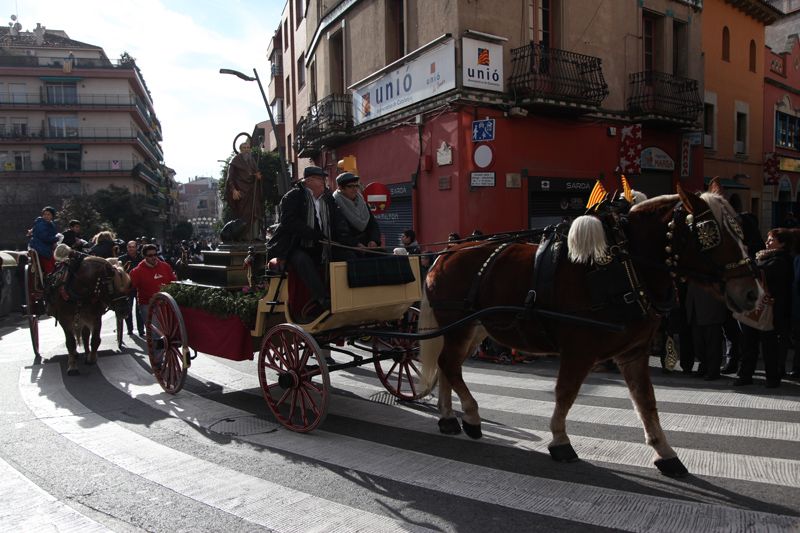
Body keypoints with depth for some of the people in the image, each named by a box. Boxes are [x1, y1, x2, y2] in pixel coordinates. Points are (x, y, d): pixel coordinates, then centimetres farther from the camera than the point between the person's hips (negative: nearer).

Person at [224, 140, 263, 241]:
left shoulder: (252, 160, 17)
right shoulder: (235, 161, 0)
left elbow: (257, 173, 23)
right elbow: (230, 177, -5)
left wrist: (258, 176, -2)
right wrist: (233, 190, -18)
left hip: (252, 191, 5)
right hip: (241, 191, -5)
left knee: (255, 213, -6)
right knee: (244, 214, -9)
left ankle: (255, 235, -6)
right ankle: (245, 236, -7)